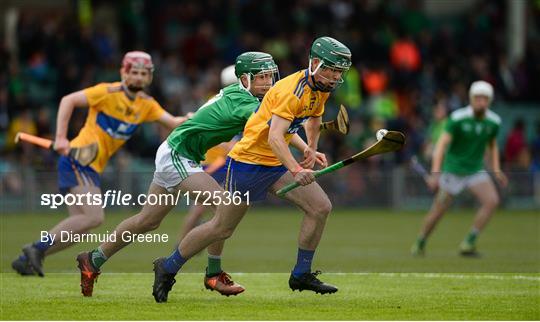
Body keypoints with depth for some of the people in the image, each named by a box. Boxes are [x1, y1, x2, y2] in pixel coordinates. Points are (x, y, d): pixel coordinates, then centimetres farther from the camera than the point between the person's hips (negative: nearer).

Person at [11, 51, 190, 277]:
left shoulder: (146, 105, 11)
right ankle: (37, 248, -19)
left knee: (79, 228, 3)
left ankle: (27, 259, 6)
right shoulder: (109, 93, -9)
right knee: (94, 217, -23)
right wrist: (61, 138, -19)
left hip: (93, 168, 8)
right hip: (77, 159, -8)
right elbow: (68, 100, -11)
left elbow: (172, 122, 5)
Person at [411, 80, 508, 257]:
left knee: (492, 201, -18)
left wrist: (497, 171, 6)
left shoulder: (493, 121, -4)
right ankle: (419, 244, 28)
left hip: (476, 170, 4)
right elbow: (441, 144, -21)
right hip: (453, 169, -4)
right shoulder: (458, 118, -18)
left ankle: (468, 244, -11)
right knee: (438, 210, 2)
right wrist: (435, 174, -29)